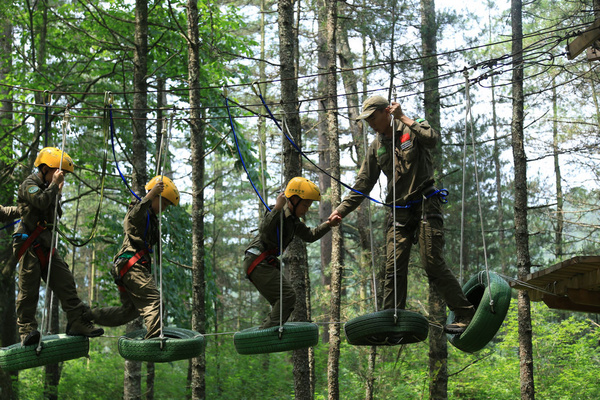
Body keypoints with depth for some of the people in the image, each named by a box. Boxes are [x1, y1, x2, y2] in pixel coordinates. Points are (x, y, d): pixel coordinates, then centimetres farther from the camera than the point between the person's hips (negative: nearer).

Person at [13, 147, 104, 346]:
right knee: (29, 289, -8)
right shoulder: (29, 185, -6)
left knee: (65, 281, 2)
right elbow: (41, 202, -26)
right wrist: (54, 185, -16)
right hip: (29, 245, -8)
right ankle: (27, 331, -6)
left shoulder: (47, 187, 20)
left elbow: (55, 215, 20)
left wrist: (58, 193, 11)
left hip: (46, 245, 8)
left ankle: (77, 323, 4)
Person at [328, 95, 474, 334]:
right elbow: (363, 183, 18)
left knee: (433, 262, -12)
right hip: (399, 211, 6)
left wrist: (404, 118, -18)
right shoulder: (377, 147, 15)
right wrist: (342, 209, 11)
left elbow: (432, 139, -25)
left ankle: (465, 314, -5)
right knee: (393, 267, -2)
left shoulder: (413, 130, -1)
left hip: (425, 206, -6)